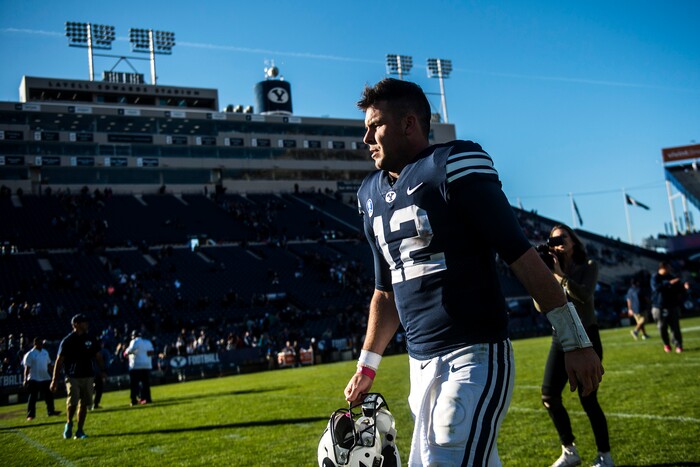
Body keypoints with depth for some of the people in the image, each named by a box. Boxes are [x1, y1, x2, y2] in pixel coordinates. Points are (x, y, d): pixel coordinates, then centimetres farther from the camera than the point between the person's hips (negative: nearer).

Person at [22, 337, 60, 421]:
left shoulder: (45, 352, 11)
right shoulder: (30, 354, -9)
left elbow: (49, 364, 19)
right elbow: (27, 368, -11)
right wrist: (25, 379, -15)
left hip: (45, 378, 6)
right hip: (34, 379, -6)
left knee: (49, 395, 9)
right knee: (33, 397, -3)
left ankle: (51, 411, 19)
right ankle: (30, 415, 2)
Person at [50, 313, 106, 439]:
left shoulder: (91, 339, 7)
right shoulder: (67, 341, -6)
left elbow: (98, 356, 13)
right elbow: (59, 361, -4)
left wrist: (103, 371, 3)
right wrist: (54, 380, -6)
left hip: (88, 377, 4)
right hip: (73, 378, -4)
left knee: (84, 405, 5)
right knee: (72, 403, -15)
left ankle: (80, 431, 15)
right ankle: (69, 424, 13)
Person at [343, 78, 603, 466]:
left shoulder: (452, 167, -10)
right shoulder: (373, 195, 12)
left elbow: (520, 255, -12)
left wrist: (575, 341, -12)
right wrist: (368, 365, 24)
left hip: (475, 357, -7)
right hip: (421, 365, 7)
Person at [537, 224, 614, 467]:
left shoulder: (588, 266, -1)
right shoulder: (552, 269, 8)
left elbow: (584, 295, -21)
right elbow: (541, 305, -3)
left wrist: (559, 275, -24)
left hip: (586, 336, -4)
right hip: (560, 337, 5)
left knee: (587, 398, -8)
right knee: (549, 395, -2)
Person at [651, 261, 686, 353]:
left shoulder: (672, 277, 7)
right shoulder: (655, 277, -5)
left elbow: (679, 290, 11)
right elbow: (656, 287, -23)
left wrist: (684, 286, -11)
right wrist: (669, 283, -28)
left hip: (672, 306, 2)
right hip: (659, 307, -2)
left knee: (675, 327, -3)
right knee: (662, 327, 4)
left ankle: (678, 345, 2)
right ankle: (666, 344, 23)